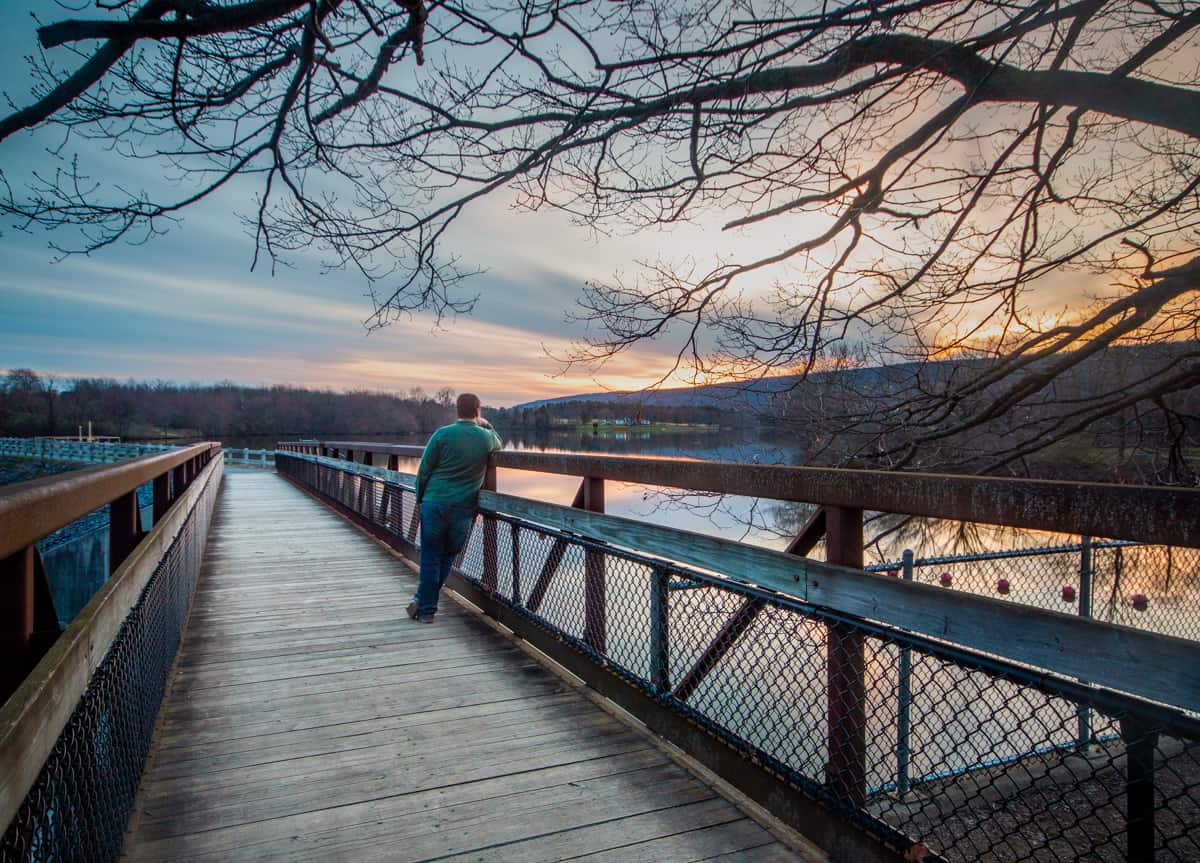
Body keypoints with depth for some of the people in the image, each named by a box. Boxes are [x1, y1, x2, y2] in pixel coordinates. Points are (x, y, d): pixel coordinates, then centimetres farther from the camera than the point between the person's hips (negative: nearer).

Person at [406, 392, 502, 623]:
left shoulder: (443, 434, -4)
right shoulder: (486, 437, 2)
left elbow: (424, 470, -1)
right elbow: (498, 444, 28)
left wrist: (420, 498, 10)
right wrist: (487, 426, 28)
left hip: (435, 502, -1)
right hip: (464, 507, 1)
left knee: (431, 557, 8)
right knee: (448, 556, 15)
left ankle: (426, 608, 12)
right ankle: (423, 600, 18)